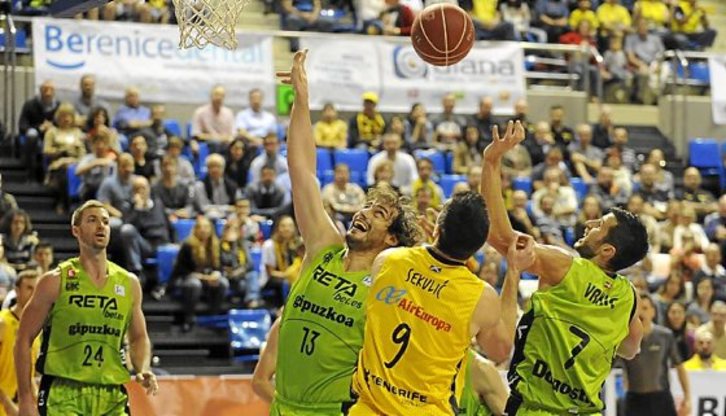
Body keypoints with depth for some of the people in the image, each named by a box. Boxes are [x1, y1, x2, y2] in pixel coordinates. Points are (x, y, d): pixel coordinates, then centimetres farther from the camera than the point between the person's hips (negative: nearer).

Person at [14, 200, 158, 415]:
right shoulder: (55, 282, -1)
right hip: (63, 396, -4)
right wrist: (25, 398, -7)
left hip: (112, 398, 4)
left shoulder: (129, 284, 10)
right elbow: (24, 339, 0)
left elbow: (139, 337, 21)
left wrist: (143, 369, 0)